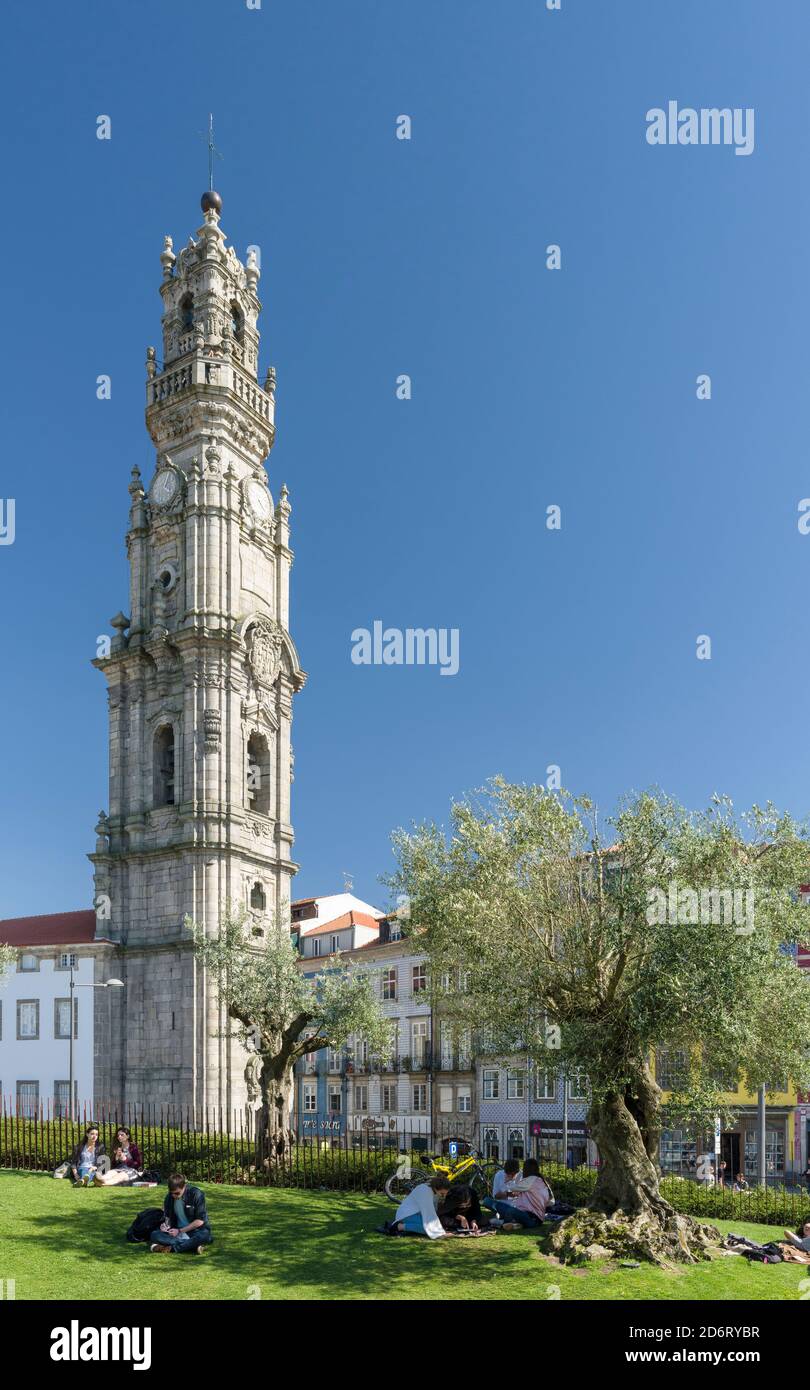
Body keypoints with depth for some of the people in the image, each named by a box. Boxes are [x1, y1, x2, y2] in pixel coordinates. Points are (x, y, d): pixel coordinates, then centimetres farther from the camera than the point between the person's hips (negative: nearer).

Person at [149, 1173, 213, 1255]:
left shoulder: (195, 1194, -13)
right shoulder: (169, 1197, 1)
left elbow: (200, 1221, -12)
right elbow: (167, 1216, 16)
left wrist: (180, 1231, -14)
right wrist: (166, 1224, -7)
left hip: (196, 1231, -5)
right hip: (177, 1232, 5)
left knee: (205, 1237, -39)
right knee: (154, 1235, -21)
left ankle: (170, 1248, -32)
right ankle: (191, 1245, -29)